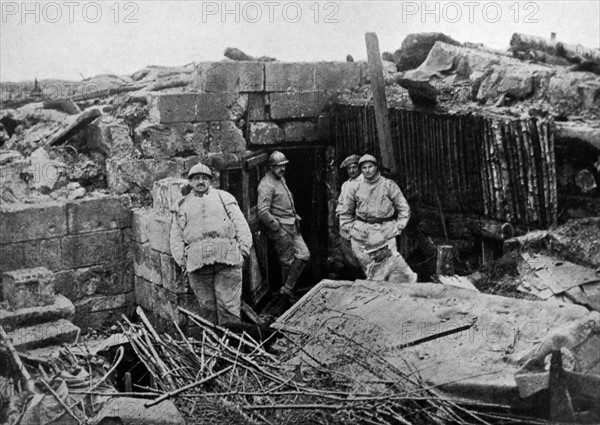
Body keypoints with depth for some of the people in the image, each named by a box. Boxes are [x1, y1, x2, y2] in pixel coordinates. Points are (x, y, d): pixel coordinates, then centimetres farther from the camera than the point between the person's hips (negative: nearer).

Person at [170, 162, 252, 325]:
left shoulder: (224, 197, 17)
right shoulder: (182, 206, 20)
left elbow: (241, 224, 11)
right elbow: (176, 236, 16)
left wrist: (244, 248, -1)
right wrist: (181, 259, 3)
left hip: (227, 258, -1)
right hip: (196, 262, 1)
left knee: (229, 305, -6)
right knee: (206, 307, 2)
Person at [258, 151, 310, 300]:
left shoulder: (281, 179, 14)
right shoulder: (266, 185, -17)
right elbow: (263, 212, -24)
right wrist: (277, 227, -19)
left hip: (292, 226, 9)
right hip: (281, 229, -9)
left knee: (304, 255, 5)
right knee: (288, 260, 1)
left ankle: (287, 288, 11)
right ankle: (288, 293, 18)